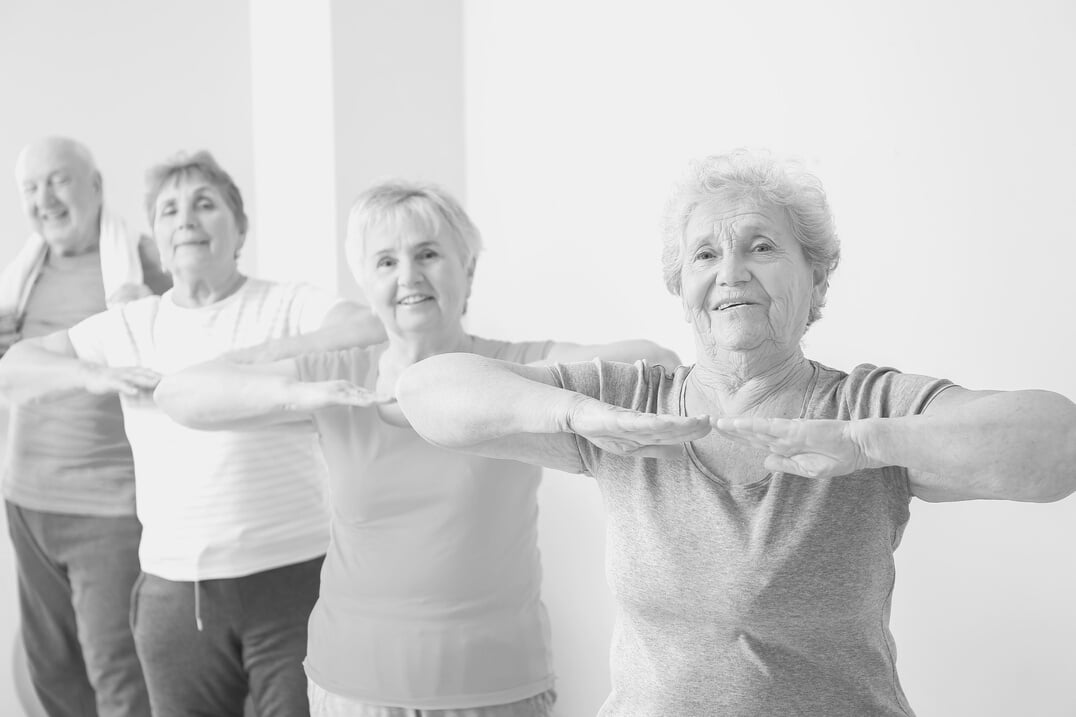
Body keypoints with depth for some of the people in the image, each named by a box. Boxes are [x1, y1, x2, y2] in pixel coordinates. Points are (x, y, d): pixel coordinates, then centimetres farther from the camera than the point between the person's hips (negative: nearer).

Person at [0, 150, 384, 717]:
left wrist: (248, 360, -23)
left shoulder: (288, 305, -3)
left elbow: (378, 335, -21)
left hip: (291, 578, -4)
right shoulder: (129, 326, 10)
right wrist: (93, 376, -6)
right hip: (172, 591, 4)